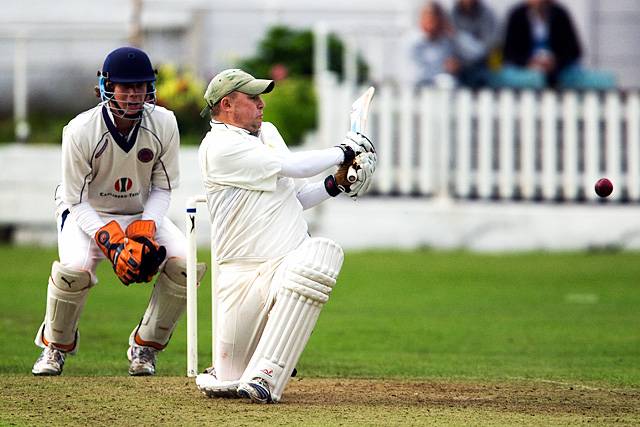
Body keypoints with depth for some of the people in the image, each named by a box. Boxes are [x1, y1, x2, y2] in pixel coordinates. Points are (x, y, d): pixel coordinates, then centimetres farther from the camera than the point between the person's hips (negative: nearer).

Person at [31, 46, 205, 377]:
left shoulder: (163, 124, -15)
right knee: (75, 268, -34)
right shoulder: (80, 131, -24)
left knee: (187, 262, -21)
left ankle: (145, 347, 0)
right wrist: (112, 242, -33)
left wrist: (144, 232, -22)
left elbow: (162, 188, -4)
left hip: (144, 213, 4)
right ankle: (55, 347, -4)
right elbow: (77, 201, -19)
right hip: (86, 213, -3)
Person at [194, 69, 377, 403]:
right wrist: (344, 151, -4)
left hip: (290, 261, 6)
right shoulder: (221, 146, -10)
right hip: (242, 273, -6)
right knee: (228, 379, -9)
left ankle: (264, 376, -26)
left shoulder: (267, 133, 18)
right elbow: (293, 167, -16)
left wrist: (337, 183, 5)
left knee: (323, 253, -31)